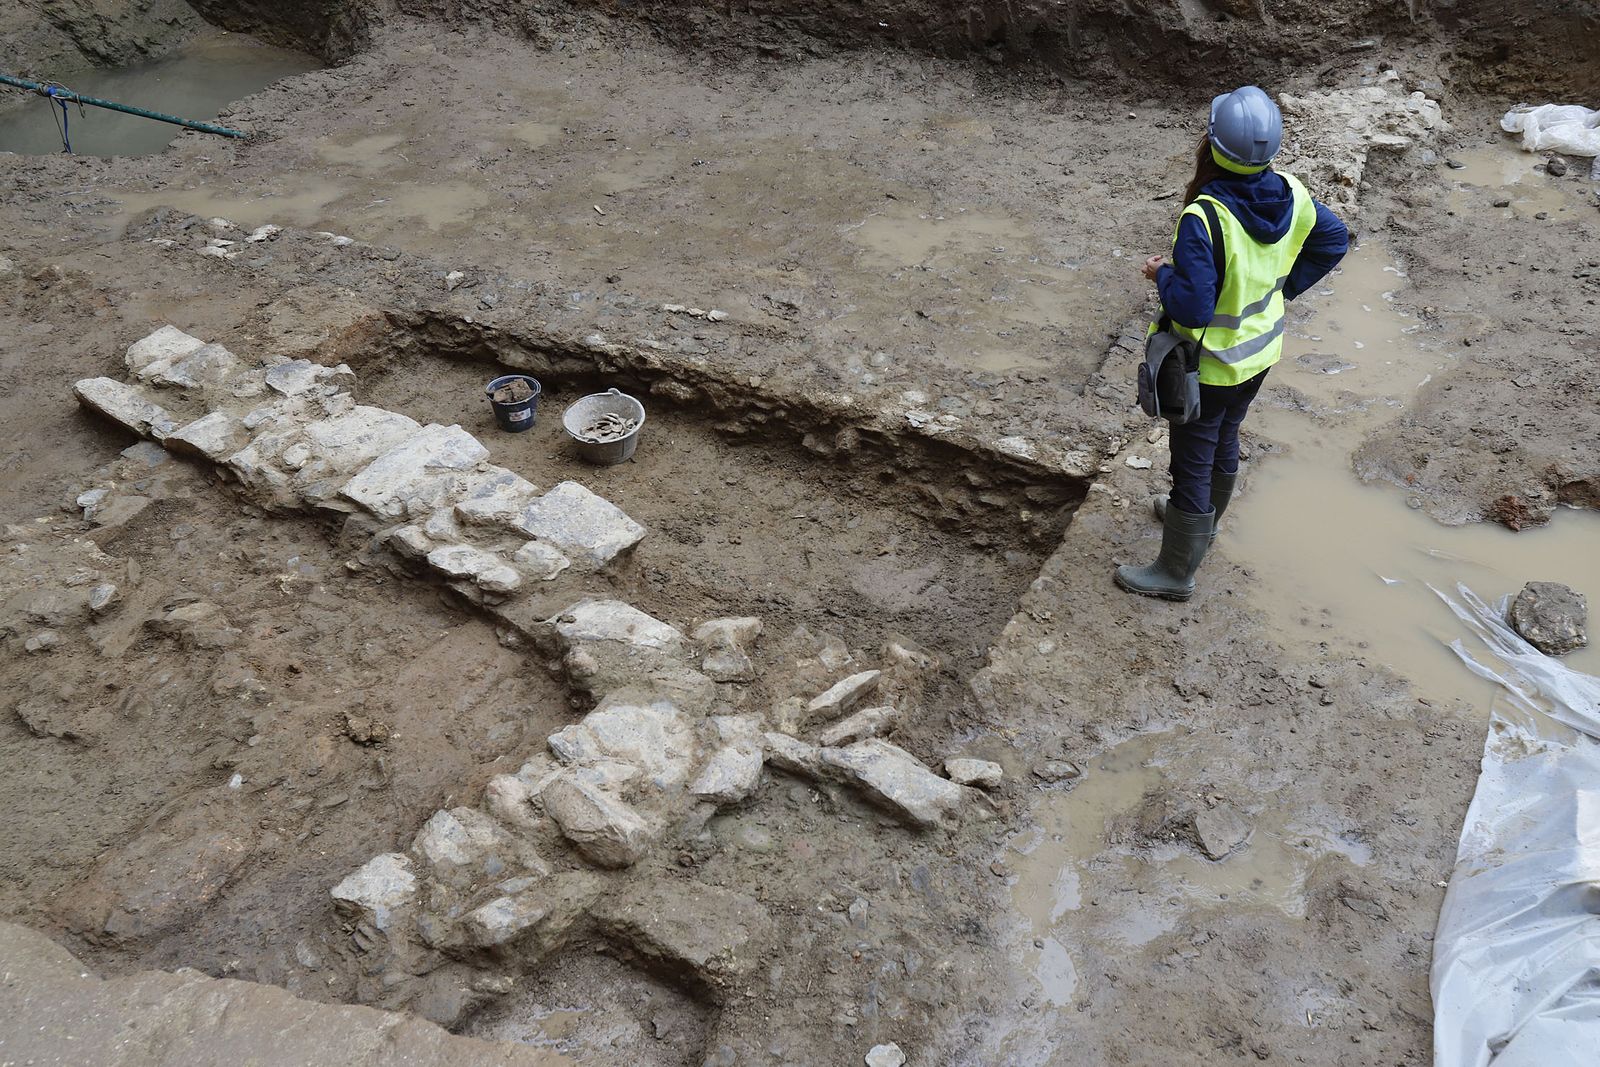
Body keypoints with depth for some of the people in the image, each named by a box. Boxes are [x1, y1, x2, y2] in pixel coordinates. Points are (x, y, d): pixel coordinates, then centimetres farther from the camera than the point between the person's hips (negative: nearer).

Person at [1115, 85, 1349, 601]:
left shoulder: (1203, 219, -34)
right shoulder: (1289, 194, -11)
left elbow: (1193, 308, -36)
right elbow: (1334, 240, 6)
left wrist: (1162, 274, -17)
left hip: (1209, 366, -7)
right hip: (1262, 349, 7)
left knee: (1192, 462, 9)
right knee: (1224, 440, 29)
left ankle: (1176, 571, 25)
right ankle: (1203, 520, 54)